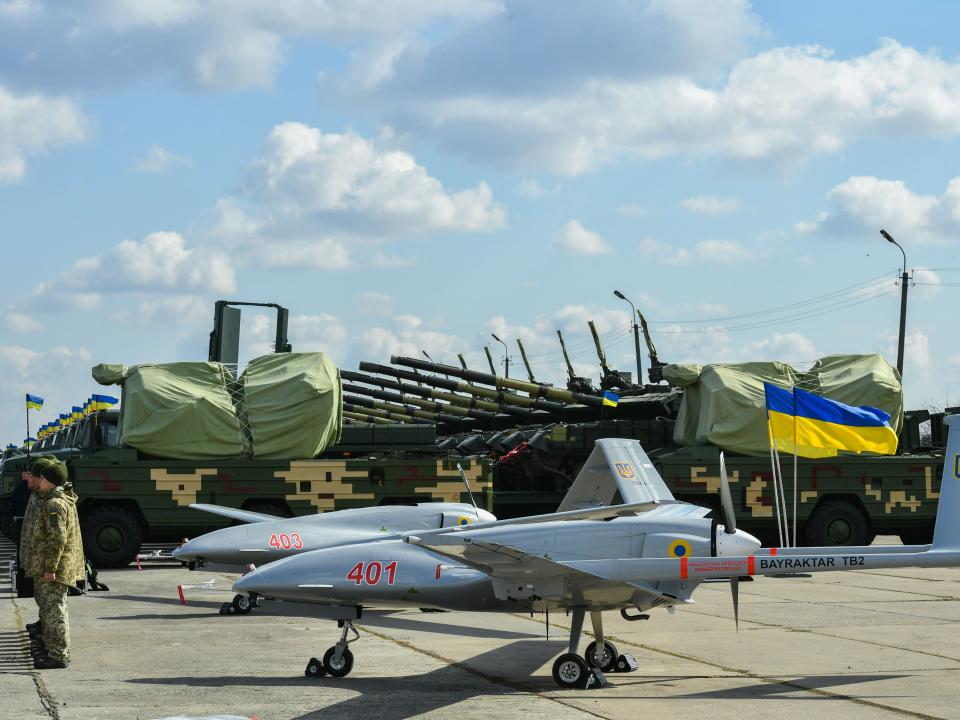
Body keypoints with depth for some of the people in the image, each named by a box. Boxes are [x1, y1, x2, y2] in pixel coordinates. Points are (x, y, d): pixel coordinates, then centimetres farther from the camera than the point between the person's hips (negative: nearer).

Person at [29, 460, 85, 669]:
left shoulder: (54, 504, -18)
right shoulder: (65, 500, 15)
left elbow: (58, 538, -24)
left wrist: (50, 568, -23)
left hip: (54, 571, -11)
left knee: (54, 611, -7)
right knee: (48, 611, 17)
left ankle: (59, 656, -5)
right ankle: (53, 651, 24)